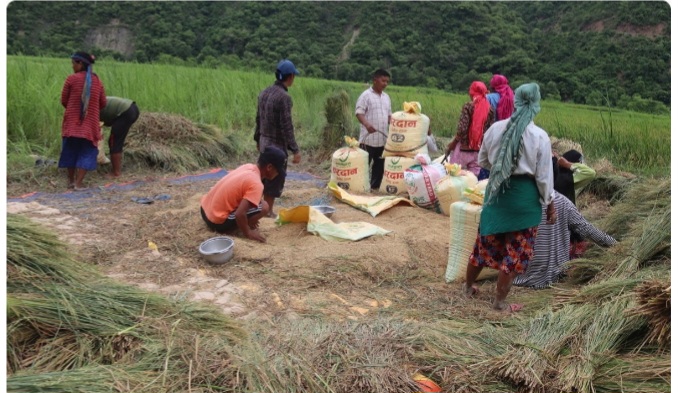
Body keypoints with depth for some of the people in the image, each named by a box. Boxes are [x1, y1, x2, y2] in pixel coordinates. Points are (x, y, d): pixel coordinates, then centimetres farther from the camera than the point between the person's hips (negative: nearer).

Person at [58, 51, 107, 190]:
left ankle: (71, 181, 21)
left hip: (72, 121, -1)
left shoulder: (71, 78, -6)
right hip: (90, 123, 1)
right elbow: (103, 103, 10)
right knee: (86, 152, 7)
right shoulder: (97, 81, 3)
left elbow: (64, 101, 1)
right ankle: (78, 183, -2)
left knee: (70, 150, 15)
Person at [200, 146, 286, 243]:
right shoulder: (256, 184, -22)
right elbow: (240, 214, -29)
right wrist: (248, 233, -12)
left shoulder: (247, 167, 3)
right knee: (264, 207, -11)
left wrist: (250, 219, 25)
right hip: (217, 222, -8)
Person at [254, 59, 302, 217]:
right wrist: (295, 150, -18)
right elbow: (286, 127, -22)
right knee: (275, 179, 4)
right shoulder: (284, 97, -21)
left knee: (264, 176, 20)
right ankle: (268, 212, 14)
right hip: (277, 144, -8)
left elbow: (258, 119, 12)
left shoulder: (265, 92, 5)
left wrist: (257, 139, 24)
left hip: (264, 141, 8)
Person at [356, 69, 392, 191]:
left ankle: (375, 186, 21)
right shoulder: (366, 95, -7)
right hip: (369, 138, -7)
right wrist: (366, 124, -32)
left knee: (380, 164, 11)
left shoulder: (386, 97, 15)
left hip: (383, 138, 7)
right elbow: (359, 112, -14)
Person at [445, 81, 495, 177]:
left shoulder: (468, 106, -8)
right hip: (480, 150, 4)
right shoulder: (490, 109, 4)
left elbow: (462, 129, -14)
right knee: (474, 176, 8)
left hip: (464, 147, -4)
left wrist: (452, 143, -3)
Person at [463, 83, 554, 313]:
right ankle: (500, 301, 16)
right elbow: (544, 176, -8)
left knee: (486, 241, 18)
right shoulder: (540, 137, -12)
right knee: (516, 250, 8)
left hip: (497, 190, 4)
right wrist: (550, 204, 4)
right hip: (525, 194, -3)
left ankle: (468, 287, 33)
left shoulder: (495, 129, -4)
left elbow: (482, 161, 8)